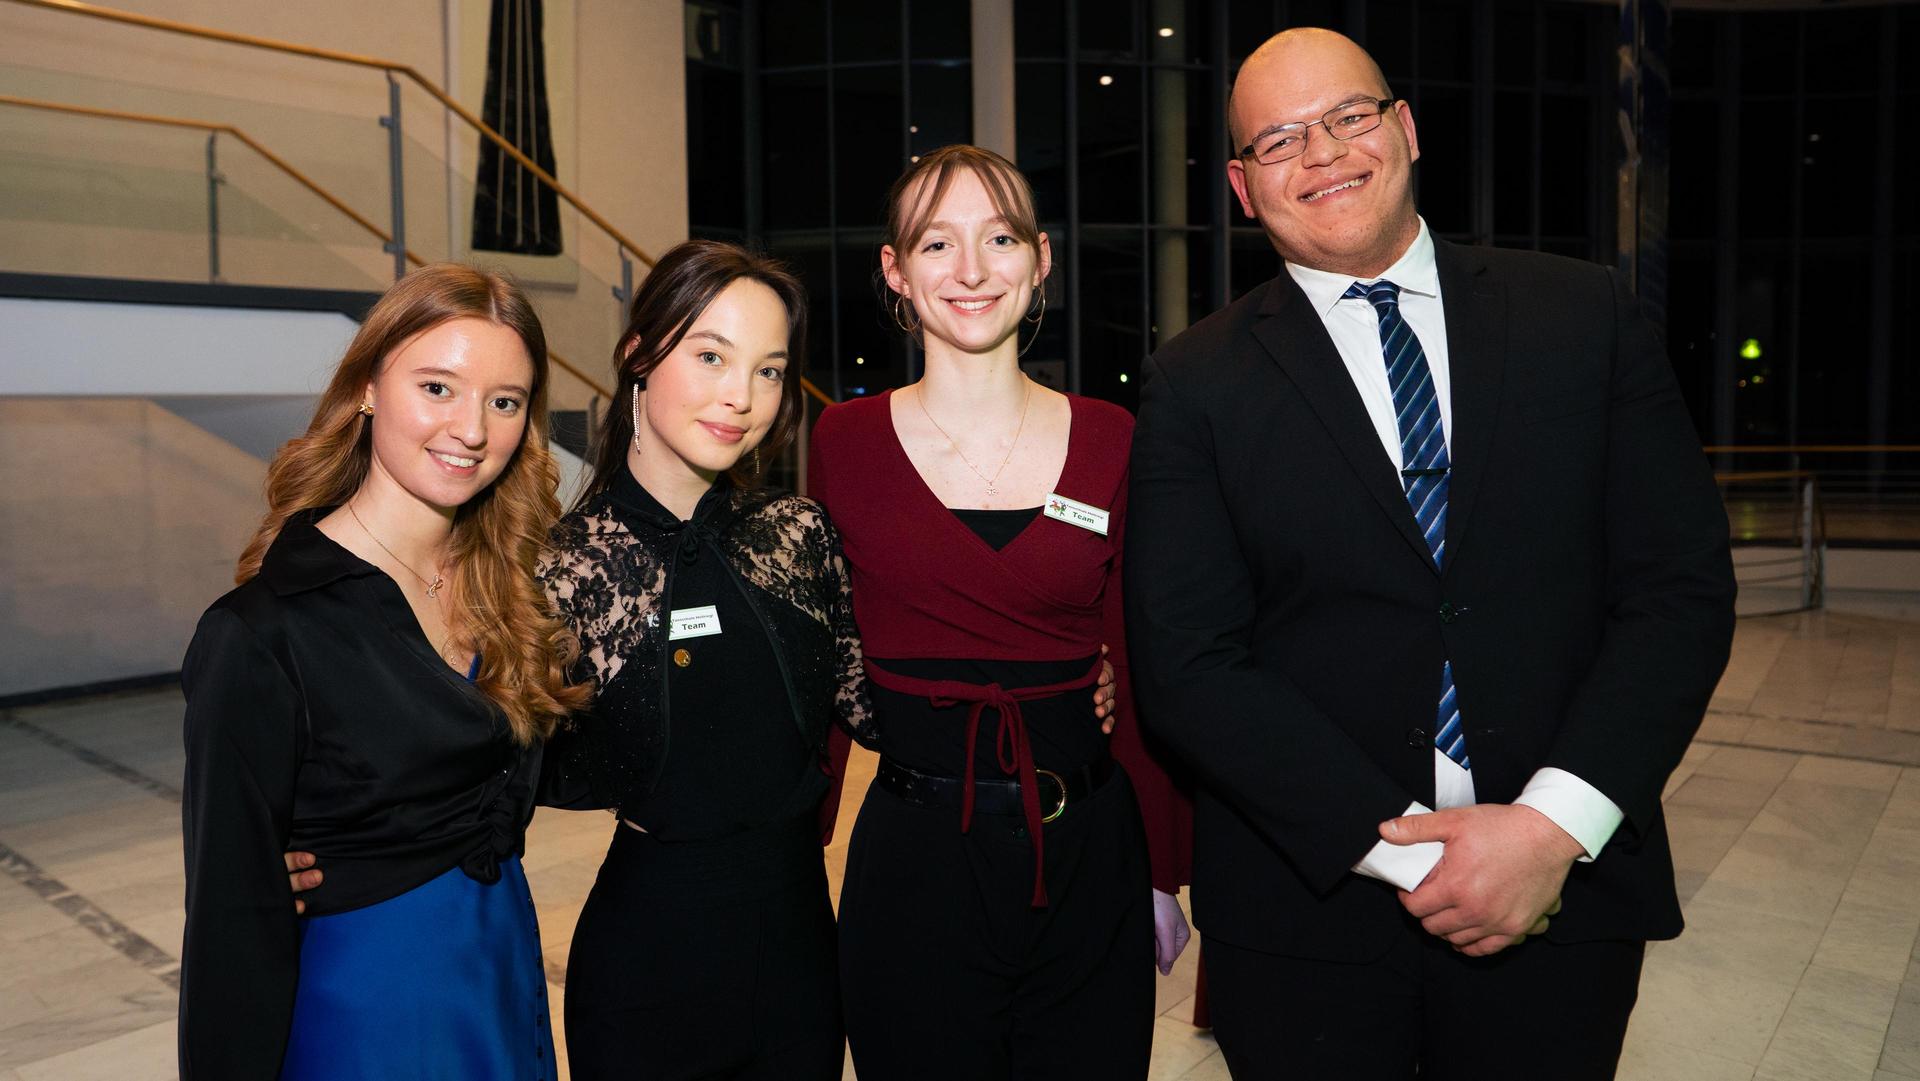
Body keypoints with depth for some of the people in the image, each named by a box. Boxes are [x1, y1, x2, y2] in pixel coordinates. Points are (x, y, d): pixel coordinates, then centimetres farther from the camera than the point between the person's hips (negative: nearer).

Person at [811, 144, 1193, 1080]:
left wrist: (1164, 874, 2)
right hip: (913, 860, -1)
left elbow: (1144, 676, 3)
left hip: (1088, 860, 2)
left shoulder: (1111, 442, 1)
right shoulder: (844, 442, -2)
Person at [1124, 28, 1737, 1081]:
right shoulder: (1197, 382, -3)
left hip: (1565, 888, 2)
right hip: (1310, 904, -1)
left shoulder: (1586, 315, 2)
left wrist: (1555, 826, -13)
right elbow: (1188, 664, -9)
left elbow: (1682, 587, -2)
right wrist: (1402, 848, -15)